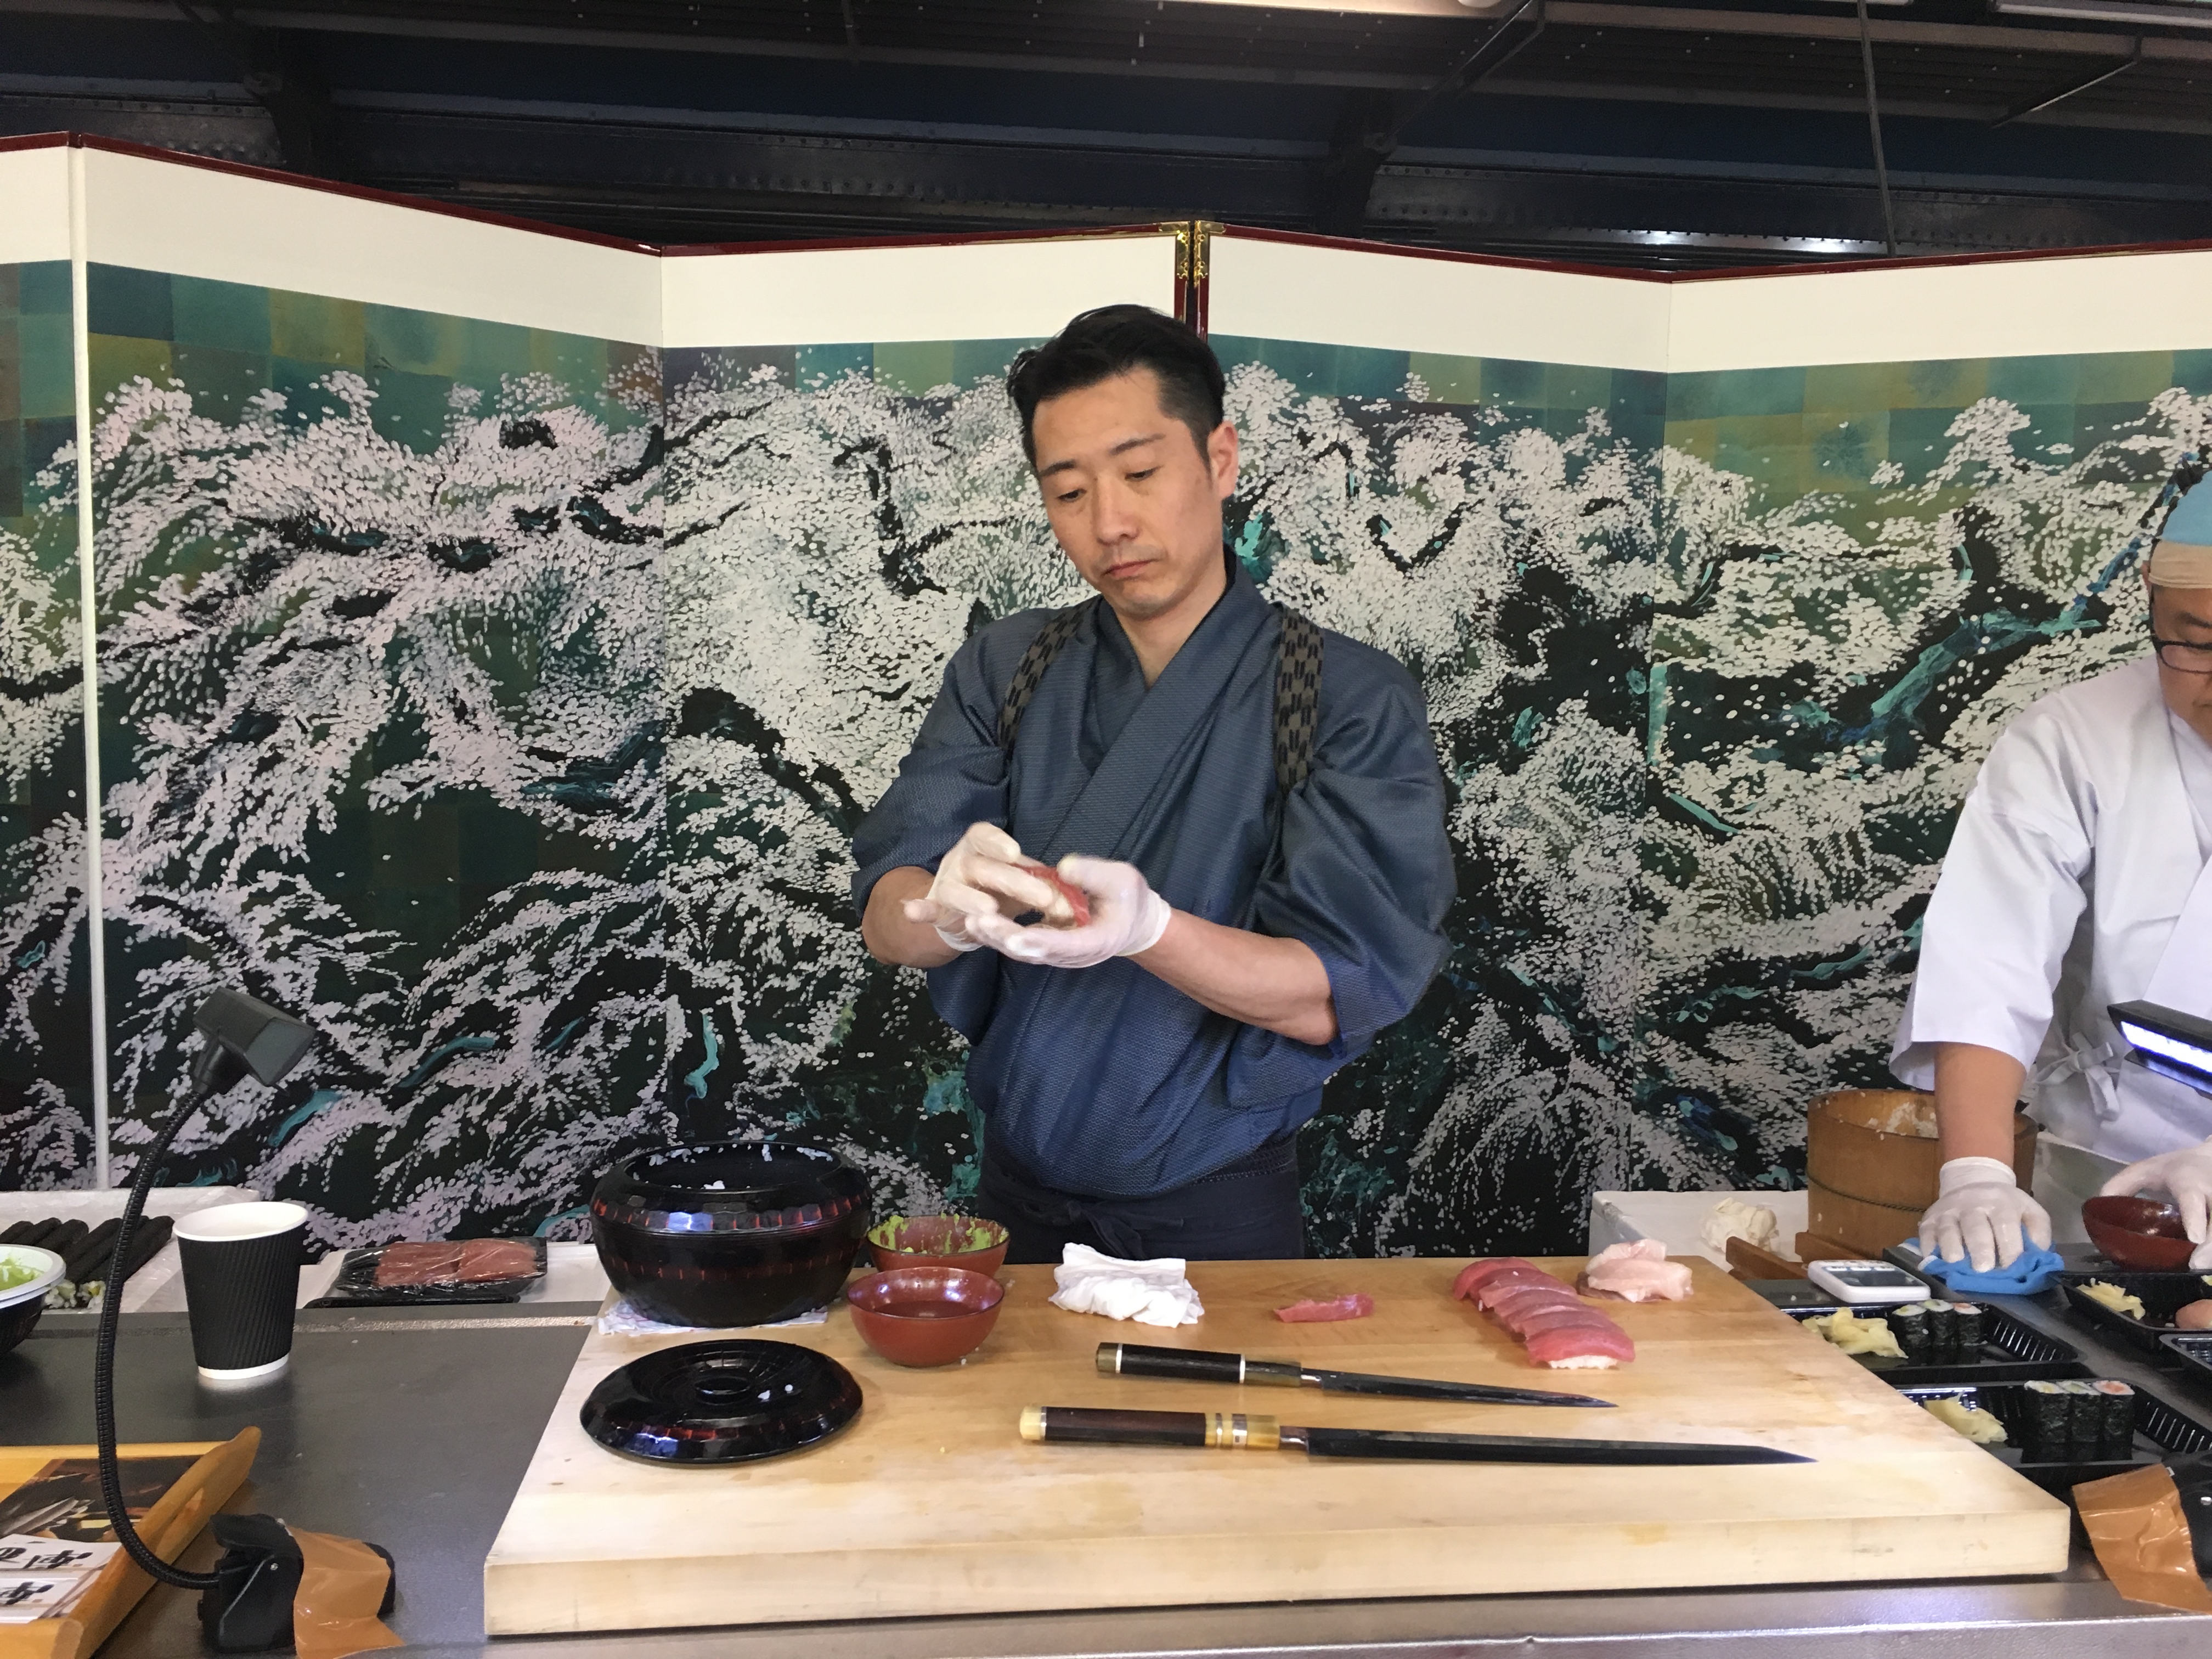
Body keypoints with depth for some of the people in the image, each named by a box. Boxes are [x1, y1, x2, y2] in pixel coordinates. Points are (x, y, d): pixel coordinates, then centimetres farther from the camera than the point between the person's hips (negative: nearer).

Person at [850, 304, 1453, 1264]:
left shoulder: (1355, 703, -12)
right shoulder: (1005, 671, -2)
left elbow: (1337, 996, -18)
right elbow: (884, 921, -10)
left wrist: (1149, 929, -36)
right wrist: (953, 909, -33)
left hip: (1221, 1218, -2)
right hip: (1021, 1203, 3)